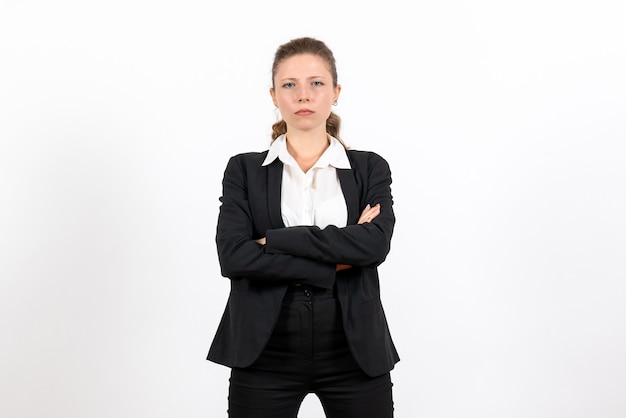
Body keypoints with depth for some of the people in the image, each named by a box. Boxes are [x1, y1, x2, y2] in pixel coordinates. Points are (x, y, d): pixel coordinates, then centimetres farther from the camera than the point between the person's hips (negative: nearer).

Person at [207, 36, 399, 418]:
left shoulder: (370, 168, 5)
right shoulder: (245, 170, 4)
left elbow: (376, 243, -13)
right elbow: (233, 256, -11)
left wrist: (274, 241, -14)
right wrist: (336, 262, -13)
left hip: (354, 351, 1)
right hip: (266, 353, 0)